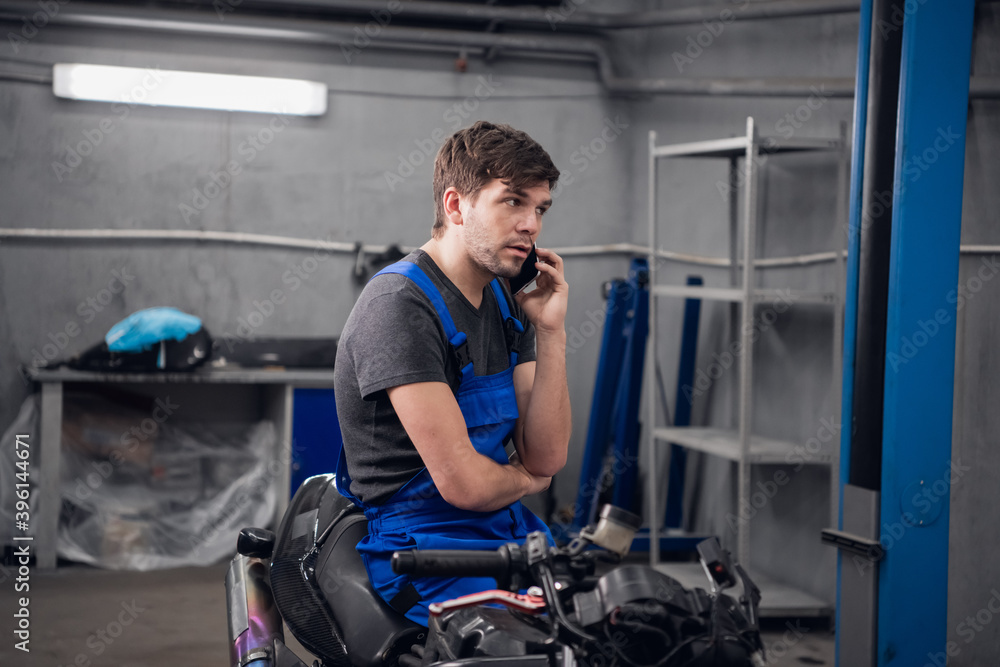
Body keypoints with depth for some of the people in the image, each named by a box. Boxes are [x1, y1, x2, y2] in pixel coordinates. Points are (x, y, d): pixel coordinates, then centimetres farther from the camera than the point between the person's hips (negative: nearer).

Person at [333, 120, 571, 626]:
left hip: (511, 534, 8)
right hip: (424, 550, -8)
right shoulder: (399, 304, -17)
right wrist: (525, 479, 2)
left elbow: (548, 457, 4)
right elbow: (462, 481, -20)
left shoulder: (505, 300, 10)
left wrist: (550, 331, -4)